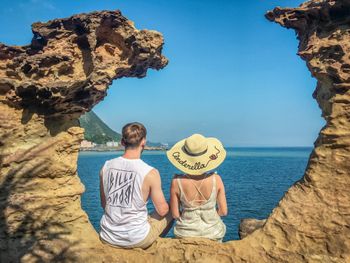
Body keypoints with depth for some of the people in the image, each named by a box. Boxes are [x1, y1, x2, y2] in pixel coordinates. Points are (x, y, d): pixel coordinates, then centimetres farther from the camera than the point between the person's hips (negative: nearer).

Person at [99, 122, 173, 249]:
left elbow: (104, 204, 6)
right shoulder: (150, 173, -19)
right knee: (171, 212, 20)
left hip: (107, 238, 5)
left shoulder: (106, 167, -6)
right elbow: (162, 211, -9)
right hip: (137, 240, -4)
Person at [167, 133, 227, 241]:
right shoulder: (216, 179, -17)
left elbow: (175, 214, -10)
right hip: (213, 234, 0)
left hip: (186, 234, 0)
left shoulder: (177, 181, -19)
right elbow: (223, 211, -7)